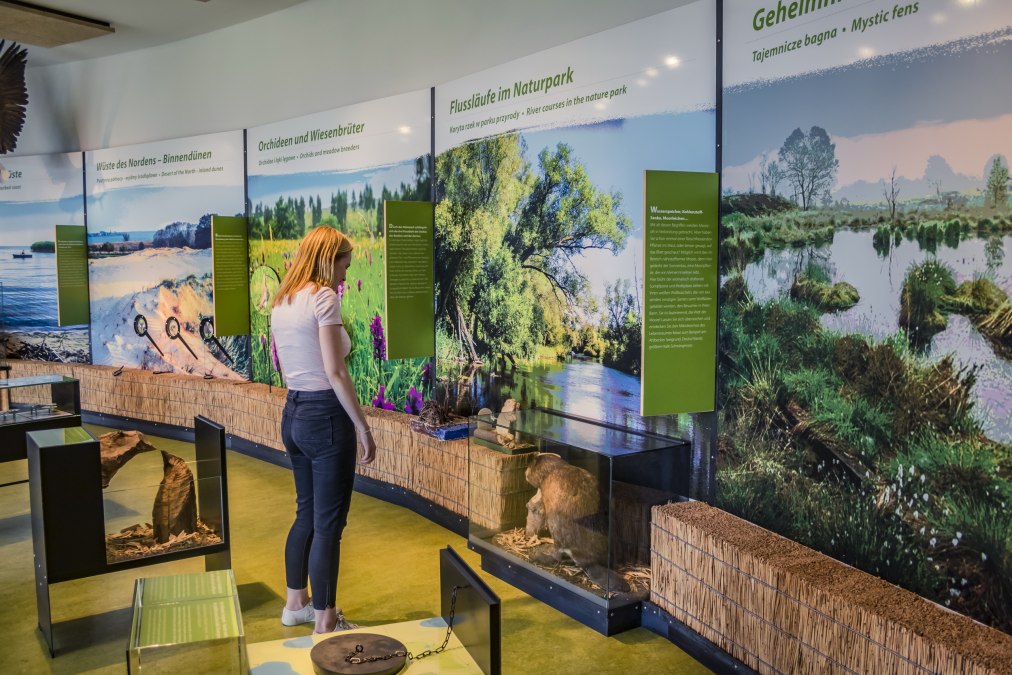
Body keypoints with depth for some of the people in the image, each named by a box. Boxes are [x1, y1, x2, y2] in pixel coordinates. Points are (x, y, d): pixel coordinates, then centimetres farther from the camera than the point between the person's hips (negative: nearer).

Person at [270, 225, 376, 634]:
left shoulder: (281, 302, 11)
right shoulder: (323, 297, -15)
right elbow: (336, 373, -19)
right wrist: (363, 427, -14)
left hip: (293, 413, 9)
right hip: (325, 416, -9)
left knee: (306, 513, 22)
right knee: (328, 523, 2)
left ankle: (296, 604, 36)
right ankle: (324, 624, 13)